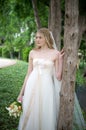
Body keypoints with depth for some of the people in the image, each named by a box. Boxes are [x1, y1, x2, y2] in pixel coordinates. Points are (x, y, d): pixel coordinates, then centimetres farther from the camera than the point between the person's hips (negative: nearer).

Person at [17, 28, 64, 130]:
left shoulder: (55, 53, -1)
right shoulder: (33, 53, 6)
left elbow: (58, 77, -4)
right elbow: (28, 74, 10)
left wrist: (60, 59, -10)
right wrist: (21, 92, 9)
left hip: (46, 88, -2)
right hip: (32, 87, 3)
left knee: (45, 117, 4)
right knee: (29, 116, 9)